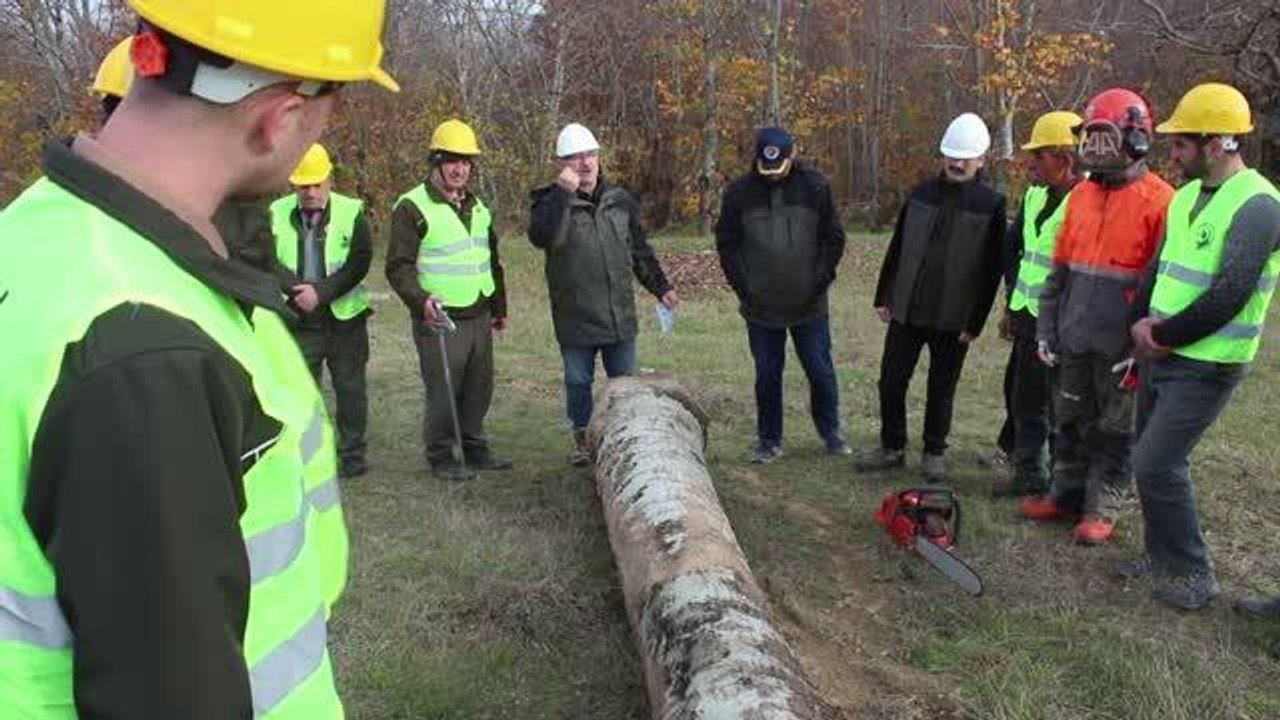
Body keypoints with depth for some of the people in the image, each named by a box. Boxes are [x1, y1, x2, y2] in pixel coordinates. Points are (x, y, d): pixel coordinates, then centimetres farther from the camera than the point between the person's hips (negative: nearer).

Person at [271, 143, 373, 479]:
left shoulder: (352, 212, -5)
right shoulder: (277, 214, 1)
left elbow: (359, 263, -11)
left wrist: (320, 292, -19)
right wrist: (298, 288, -21)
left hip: (345, 317, -1)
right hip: (299, 321, 2)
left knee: (350, 388, 7)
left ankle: (352, 454, 19)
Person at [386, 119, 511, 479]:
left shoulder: (478, 207, 15)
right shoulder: (413, 207, -9)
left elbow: (492, 260, 25)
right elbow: (398, 266, -12)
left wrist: (499, 306, 26)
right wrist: (421, 300, -27)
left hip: (479, 317, 7)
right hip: (439, 320, -7)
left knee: (480, 388, 13)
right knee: (443, 392, -1)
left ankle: (474, 448, 29)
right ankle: (440, 456, 16)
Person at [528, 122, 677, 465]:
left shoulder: (620, 201, 9)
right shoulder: (551, 202, -5)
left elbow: (640, 251, 18)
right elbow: (542, 237, -28)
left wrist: (661, 287, 16)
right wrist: (563, 192, -29)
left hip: (620, 316, 3)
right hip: (575, 318, -3)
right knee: (578, 382, 9)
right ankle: (582, 438, 26)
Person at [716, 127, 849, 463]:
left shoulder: (815, 187, -4)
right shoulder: (739, 192, -4)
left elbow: (834, 239, 1)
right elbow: (727, 245, 2)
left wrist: (820, 282, -6)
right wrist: (744, 288, -6)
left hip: (809, 306, 0)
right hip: (760, 307, 0)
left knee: (821, 371, 8)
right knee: (767, 376, 8)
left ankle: (831, 432, 27)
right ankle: (769, 440, 21)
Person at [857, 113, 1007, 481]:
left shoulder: (991, 204, -6)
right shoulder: (922, 193, 6)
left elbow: (991, 270, -7)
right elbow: (896, 249, 11)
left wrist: (976, 322, -9)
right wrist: (883, 296, 8)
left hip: (952, 319, -3)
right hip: (906, 311, 4)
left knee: (941, 390, 8)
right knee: (890, 382, 7)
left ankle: (934, 453, 24)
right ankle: (892, 447, 23)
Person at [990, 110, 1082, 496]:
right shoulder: (1035, 196, 9)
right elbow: (1013, 246, 20)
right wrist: (1013, 301, 17)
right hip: (1028, 316, 9)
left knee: (1060, 407, 3)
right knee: (1025, 398, 17)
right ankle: (1029, 472, 32)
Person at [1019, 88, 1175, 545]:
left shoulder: (1158, 201, -12)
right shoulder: (1080, 195, 8)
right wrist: (1046, 328, 10)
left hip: (1119, 346, -6)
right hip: (1074, 339, 6)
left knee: (1114, 430, 8)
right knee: (1071, 421, 16)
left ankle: (1101, 509, 18)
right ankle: (1066, 494, 29)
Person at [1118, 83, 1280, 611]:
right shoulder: (1187, 195, 11)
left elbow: (1228, 296, -22)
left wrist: (1164, 335, -13)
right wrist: (1143, 322, 2)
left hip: (1207, 364, -8)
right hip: (1162, 354, 8)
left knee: (1156, 464, -10)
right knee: (1155, 459, 14)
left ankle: (1193, 576, 6)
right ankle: (1162, 556, 29)